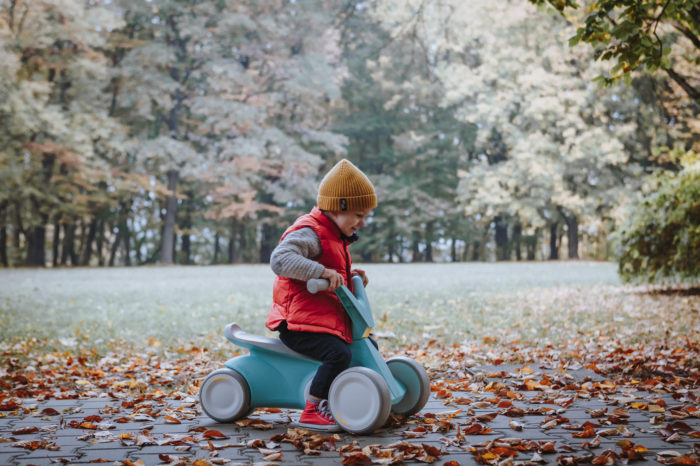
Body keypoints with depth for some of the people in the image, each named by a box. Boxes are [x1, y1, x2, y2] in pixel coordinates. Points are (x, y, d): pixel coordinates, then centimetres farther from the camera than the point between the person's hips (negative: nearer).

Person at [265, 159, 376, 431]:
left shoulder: (336, 237, 19)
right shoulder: (309, 232, -14)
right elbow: (279, 259, -32)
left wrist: (352, 278, 8)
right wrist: (323, 271, -38)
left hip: (330, 321, 10)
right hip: (299, 323, -10)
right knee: (339, 354, -29)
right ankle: (311, 411, -19)